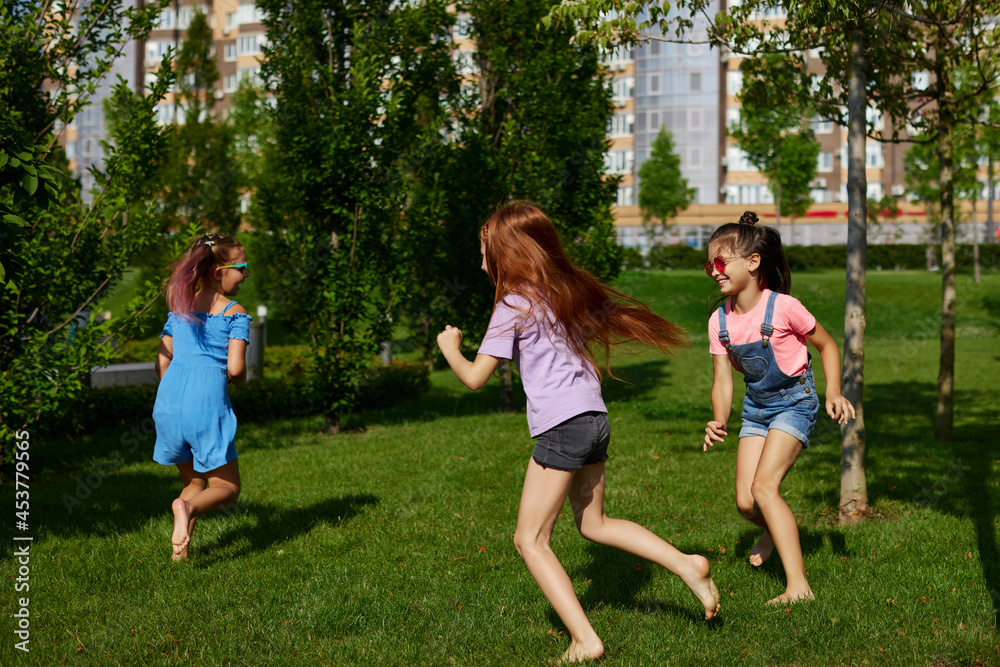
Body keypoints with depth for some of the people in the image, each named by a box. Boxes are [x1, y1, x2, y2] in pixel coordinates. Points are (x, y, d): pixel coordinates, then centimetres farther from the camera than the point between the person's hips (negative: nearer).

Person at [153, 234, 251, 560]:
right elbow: (235, 368, -10)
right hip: (207, 399, -5)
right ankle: (188, 507, -27)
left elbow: (162, 362, 13)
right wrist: (240, 379, 13)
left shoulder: (179, 308, 15)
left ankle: (179, 551, 2)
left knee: (193, 481, 21)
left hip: (169, 398, 5)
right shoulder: (235, 313, 0)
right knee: (226, 487, 6)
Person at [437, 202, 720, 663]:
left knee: (530, 539, -1)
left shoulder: (513, 305, -9)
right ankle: (686, 565, 15)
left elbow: (474, 378, -8)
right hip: (594, 418, 8)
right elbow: (617, 316, 24)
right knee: (594, 524, 24)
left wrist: (449, 347, 10)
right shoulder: (571, 288, 11)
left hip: (561, 426, -8)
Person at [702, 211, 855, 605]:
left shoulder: (782, 307, -20)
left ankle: (798, 585, -17)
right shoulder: (720, 321, -6)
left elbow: (827, 345, -5)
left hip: (794, 403, -5)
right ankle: (774, 530, 35)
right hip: (756, 407, 5)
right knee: (745, 501, -3)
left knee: (763, 486, -21)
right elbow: (723, 380, -3)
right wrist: (719, 423, -20)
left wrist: (833, 393, -15)